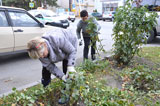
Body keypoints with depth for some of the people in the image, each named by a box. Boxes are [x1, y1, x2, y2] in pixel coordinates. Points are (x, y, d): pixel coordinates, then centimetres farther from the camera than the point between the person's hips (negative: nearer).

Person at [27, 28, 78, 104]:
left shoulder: (58, 39, -47)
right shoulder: (40, 50, -30)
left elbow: (72, 51, -30)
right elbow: (50, 66, -22)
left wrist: (70, 66, -39)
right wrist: (62, 76, -33)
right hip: (53, 49, 4)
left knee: (67, 71, -11)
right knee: (46, 67, 4)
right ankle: (44, 90, 29)